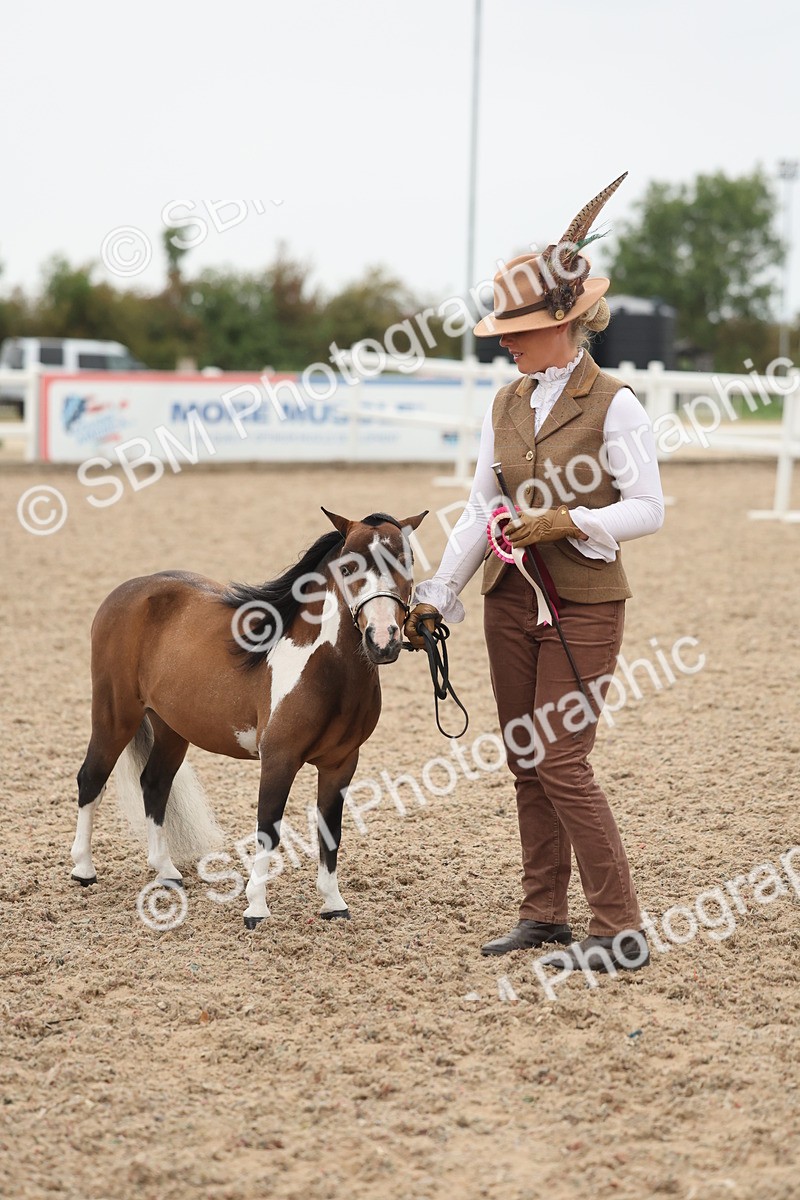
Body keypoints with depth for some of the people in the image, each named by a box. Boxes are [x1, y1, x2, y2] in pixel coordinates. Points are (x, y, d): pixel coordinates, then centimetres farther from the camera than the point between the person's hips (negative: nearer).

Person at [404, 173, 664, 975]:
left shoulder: (613, 406, -11)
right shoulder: (504, 406, 7)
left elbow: (648, 509, -10)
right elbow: (479, 511, 9)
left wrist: (569, 523, -23)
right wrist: (437, 595, 4)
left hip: (583, 605, -6)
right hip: (510, 600, 6)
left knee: (561, 764, -9)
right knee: (524, 761, 11)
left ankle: (621, 932, 0)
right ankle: (543, 914, 22)